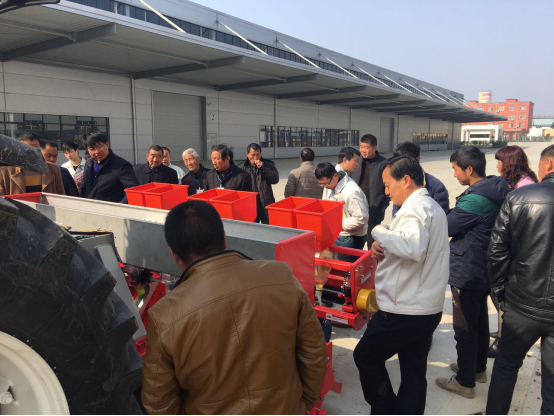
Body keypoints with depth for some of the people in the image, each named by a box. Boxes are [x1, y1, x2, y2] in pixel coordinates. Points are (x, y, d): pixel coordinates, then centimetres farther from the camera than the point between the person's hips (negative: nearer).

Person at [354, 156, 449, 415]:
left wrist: (380, 233, -23)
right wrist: (385, 248, 2)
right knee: (414, 372, 16)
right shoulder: (432, 207, 13)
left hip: (404, 312, -9)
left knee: (365, 357, 11)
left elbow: (413, 248, -38)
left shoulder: (415, 209, -19)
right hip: (428, 308, 9)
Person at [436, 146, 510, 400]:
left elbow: (445, 227, -17)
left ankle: (465, 382, 20)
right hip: (485, 271, 9)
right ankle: (478, 369, 41)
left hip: (466, 274, -9)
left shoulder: (474, 200, -27)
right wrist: (460, 226, -2)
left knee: (464, 329, 5)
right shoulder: (497, 193, 3)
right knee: (480, 322, 23)